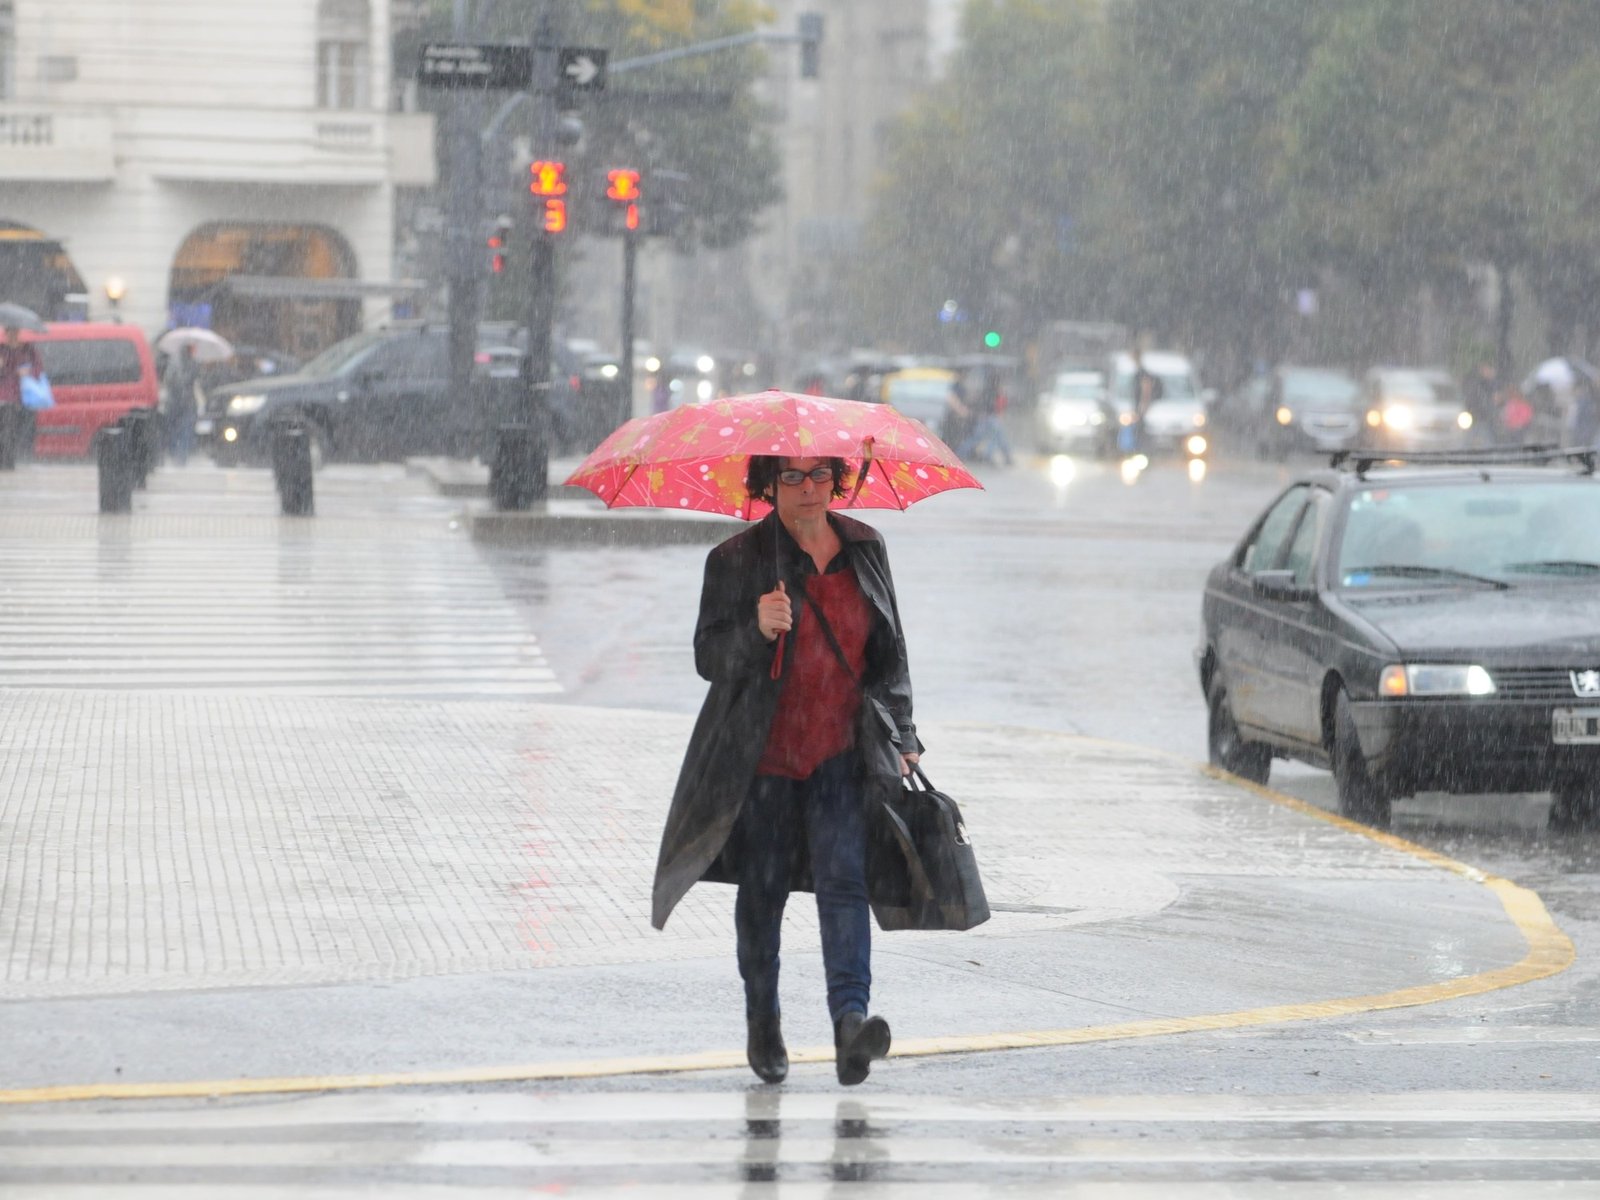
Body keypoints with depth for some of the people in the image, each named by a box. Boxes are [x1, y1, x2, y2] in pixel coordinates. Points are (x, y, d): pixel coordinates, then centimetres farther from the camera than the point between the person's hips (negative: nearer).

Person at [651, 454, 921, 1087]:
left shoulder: (866, 549, 8)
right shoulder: (736, 560, -3)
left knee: (843, 876, -14)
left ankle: (851, 1017, -26)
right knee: (762, 889, 7)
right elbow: (708, 656, -7)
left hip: (842, 753, 1)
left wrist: (899, 735, 12)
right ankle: (762, 1021, 25)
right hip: (763, 758, -1)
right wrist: (756, 631, -27)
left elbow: (890, 651, 17)